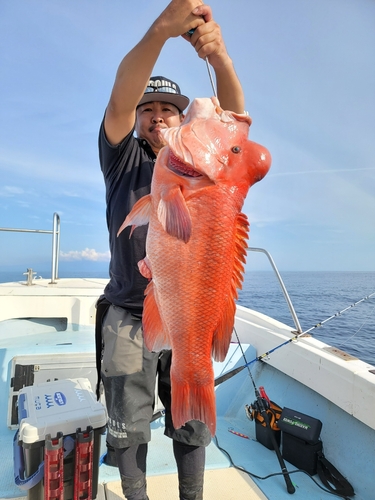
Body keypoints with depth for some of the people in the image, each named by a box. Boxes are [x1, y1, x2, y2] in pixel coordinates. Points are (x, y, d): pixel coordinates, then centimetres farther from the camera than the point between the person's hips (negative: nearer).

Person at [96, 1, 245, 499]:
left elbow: (233, 112, -7)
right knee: (129, 430, 11)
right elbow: (120, 98, -15)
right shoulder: (124, 158, 4)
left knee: (193, 428, 13)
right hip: (129, 317, -1)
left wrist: (219, 54, -26)